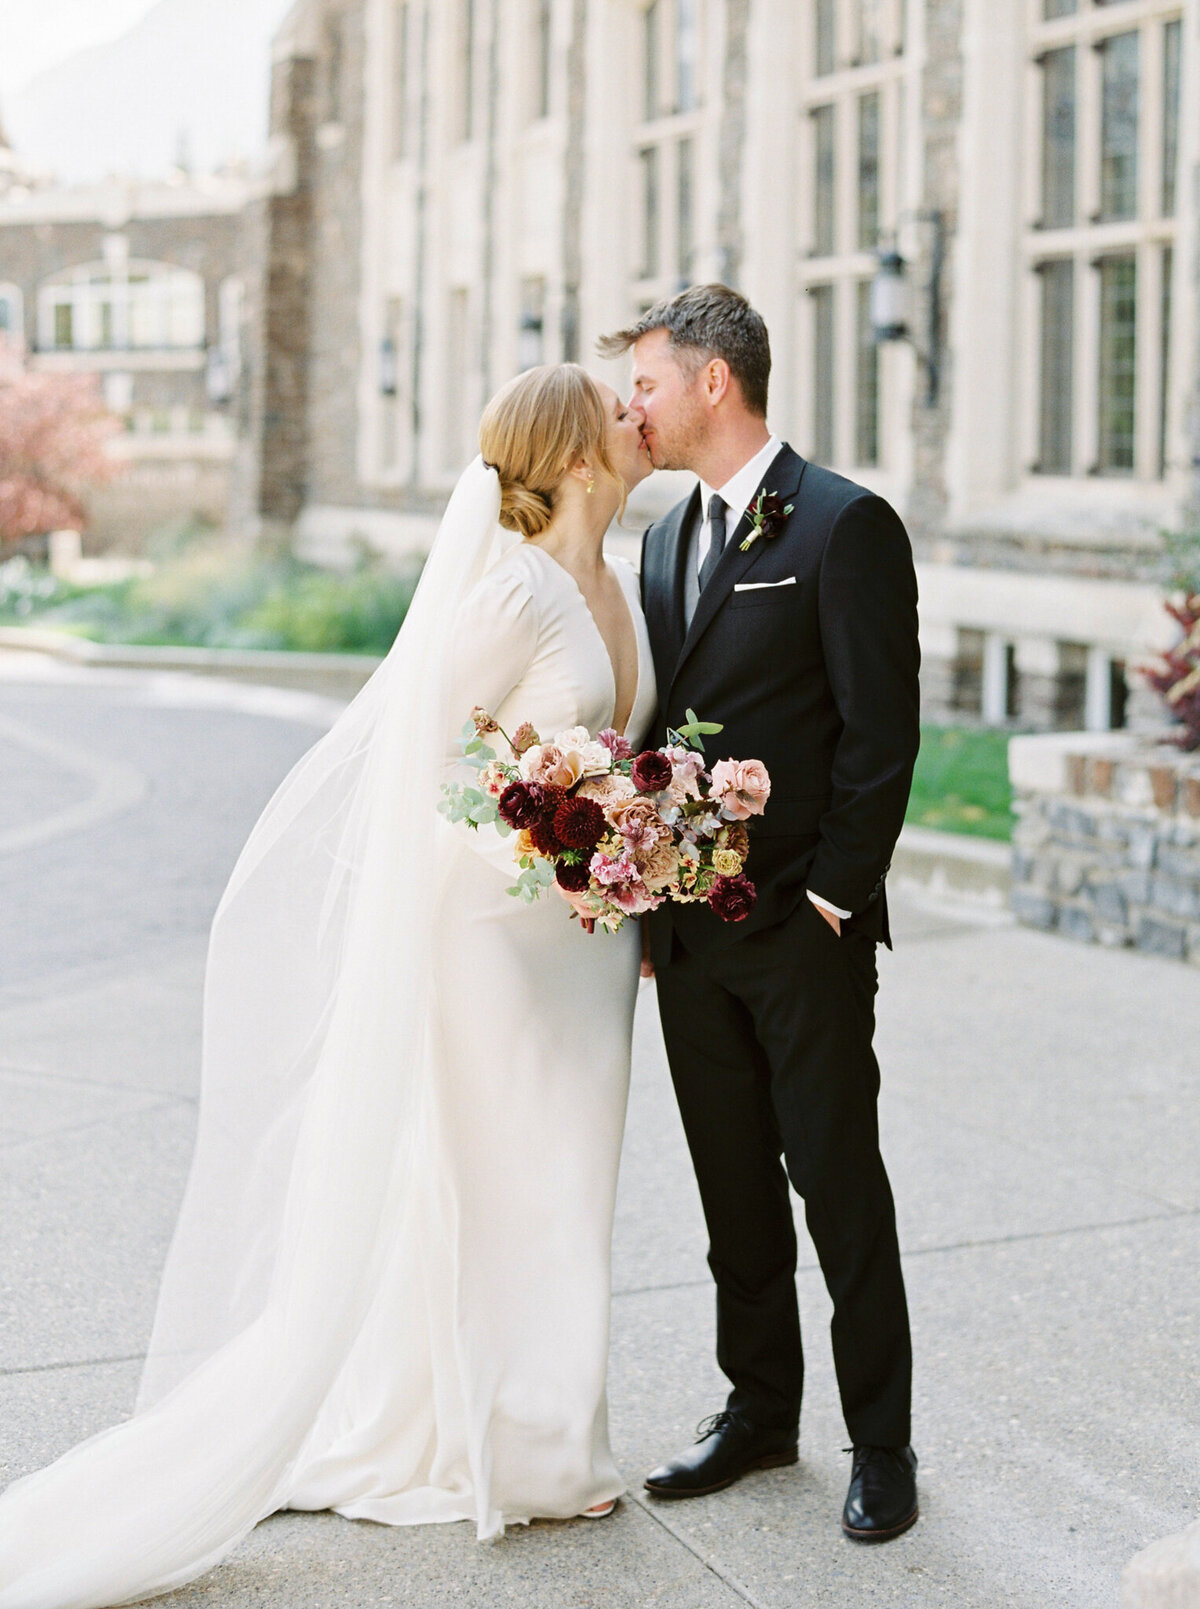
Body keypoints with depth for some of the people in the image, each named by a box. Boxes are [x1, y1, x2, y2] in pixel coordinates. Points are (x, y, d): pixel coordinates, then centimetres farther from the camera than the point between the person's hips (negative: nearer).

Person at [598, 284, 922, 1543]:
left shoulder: (844, 527, -9)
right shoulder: (665, 540, 14)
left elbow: (881, 734, -12)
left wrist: (831, 898, -14)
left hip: (802, 931, -7)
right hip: (689, 931, 7)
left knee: (838, 1182, 1)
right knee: (732, 1187, 14)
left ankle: (880, 1442, 14)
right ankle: (758, 1409, 27)